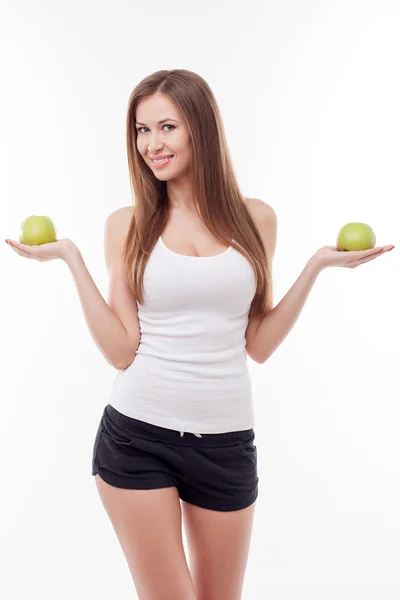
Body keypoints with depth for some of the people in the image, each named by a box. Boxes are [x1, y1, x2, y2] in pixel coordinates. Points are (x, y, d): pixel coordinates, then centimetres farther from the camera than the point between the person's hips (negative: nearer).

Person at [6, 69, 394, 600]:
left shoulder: (256, 219, 2)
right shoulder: (127, 225, 0)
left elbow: (259, 345, 2)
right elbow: (122, 351, -7)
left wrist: (317, 265, -3)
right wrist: (71, 258, -10)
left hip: (225, 441, 2)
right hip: (137, 436, -1)